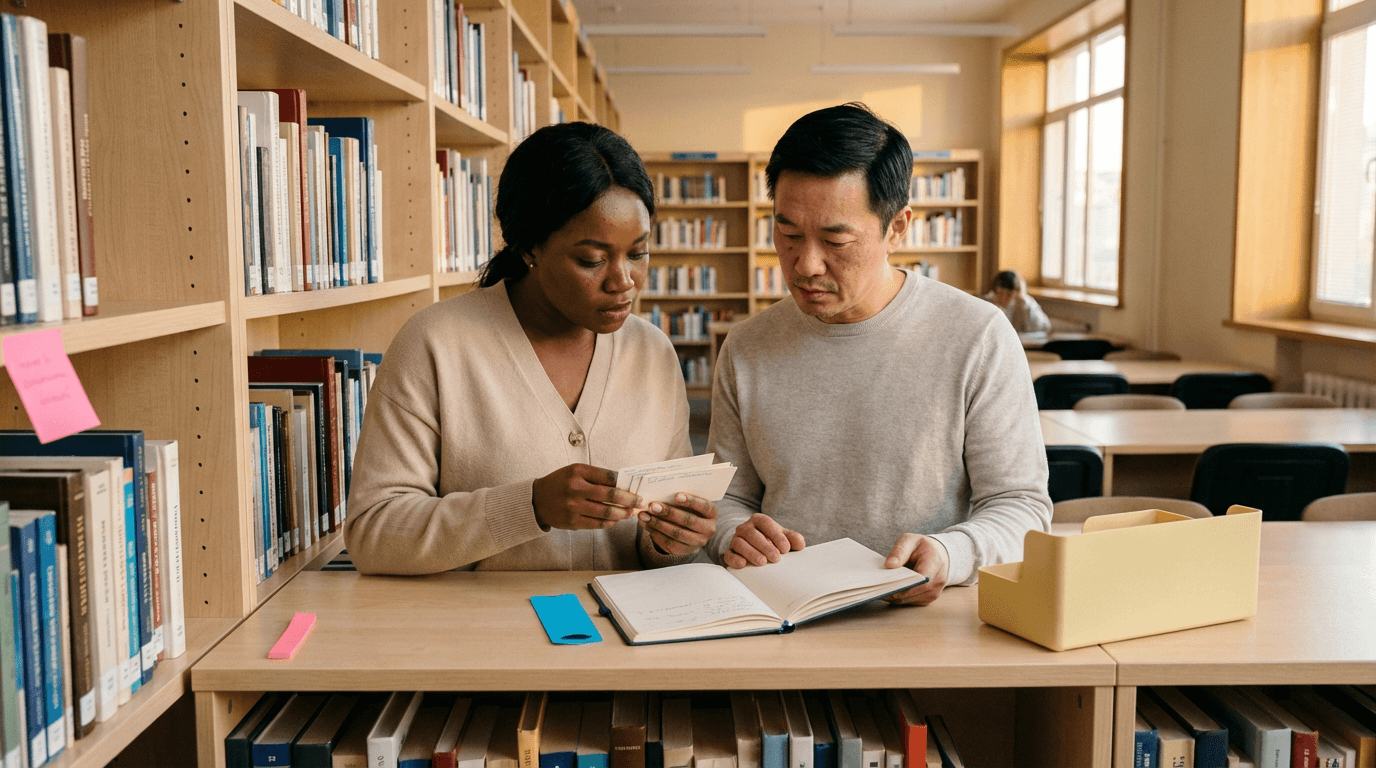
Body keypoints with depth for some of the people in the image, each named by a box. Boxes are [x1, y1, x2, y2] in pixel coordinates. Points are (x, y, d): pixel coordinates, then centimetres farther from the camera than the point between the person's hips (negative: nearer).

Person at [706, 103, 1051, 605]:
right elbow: (728, 497, 15)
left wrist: (949, 555, -22)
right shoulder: (746, 350, 7)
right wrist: (735, 538, -8)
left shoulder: (979, 340, -5)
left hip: (930, 628, -2)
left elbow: (1021, 505, -3)